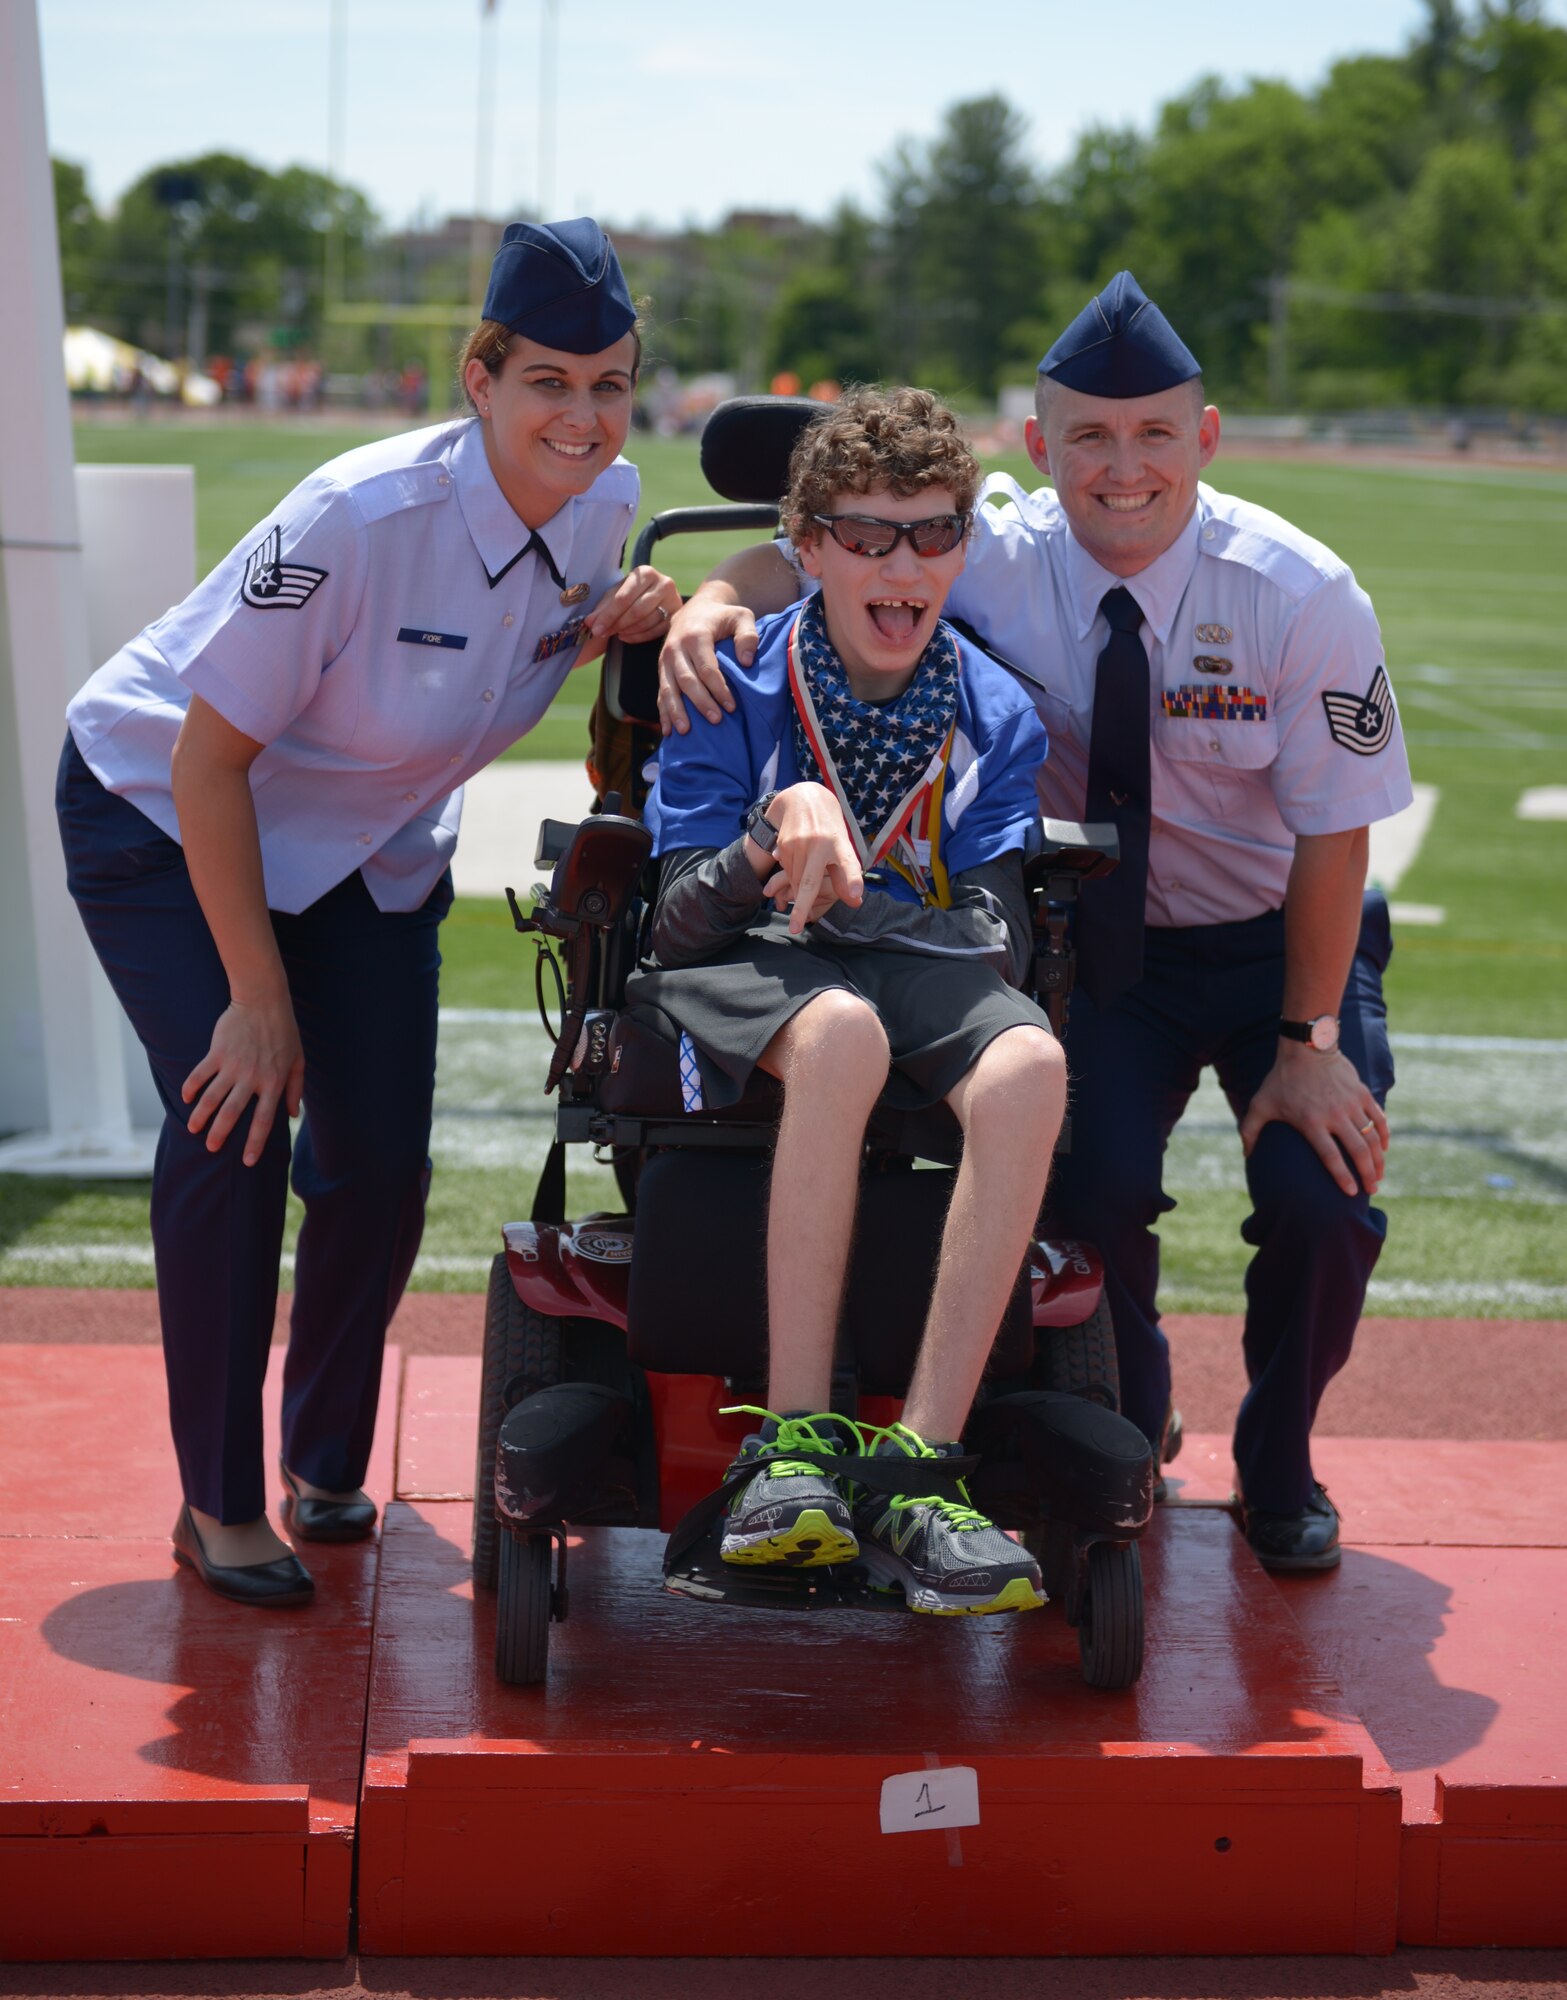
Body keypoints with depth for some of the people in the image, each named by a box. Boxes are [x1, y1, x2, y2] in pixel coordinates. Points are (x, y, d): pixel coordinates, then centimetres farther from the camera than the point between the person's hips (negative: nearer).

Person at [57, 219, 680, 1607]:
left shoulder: (606, 505, -15)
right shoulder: (360, 518, -34)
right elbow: (210, 762, -26)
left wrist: (630, 622, -15)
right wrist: (259, 997, -22)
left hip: (370, 842, 6)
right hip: (166, 816, -5)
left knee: (381, 1156, -2)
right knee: (235, 1124, -17)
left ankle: (326, 1463, 22)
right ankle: (219, 1504, -2)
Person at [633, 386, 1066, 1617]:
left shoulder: (994, 716, 7)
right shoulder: (733, 690, 0)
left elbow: (996, 938, -3)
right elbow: (681, 925, -7)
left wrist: (847, 894, -20)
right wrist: (775, 840, -28)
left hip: (929, 975, 3)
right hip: (750, 979, -2)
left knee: (1029, 1066, -34)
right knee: (842, 1033, -40)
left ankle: (918, 1465, -35)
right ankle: (795, 1443, -36)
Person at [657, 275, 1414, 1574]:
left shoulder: (1304, 596, -20)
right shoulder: (998, 559, -16)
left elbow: (1332, 835, -14)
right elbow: (811, 551, -12)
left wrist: (1307, 1042, -14)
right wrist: (714, 604, -35)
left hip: (1281, 941, -1)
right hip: (1105, 940, 1)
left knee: (1323, 1199, -17)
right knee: (1092, 1183, -21)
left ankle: (1279, 1464, 15)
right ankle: (1128, 1435, 11)